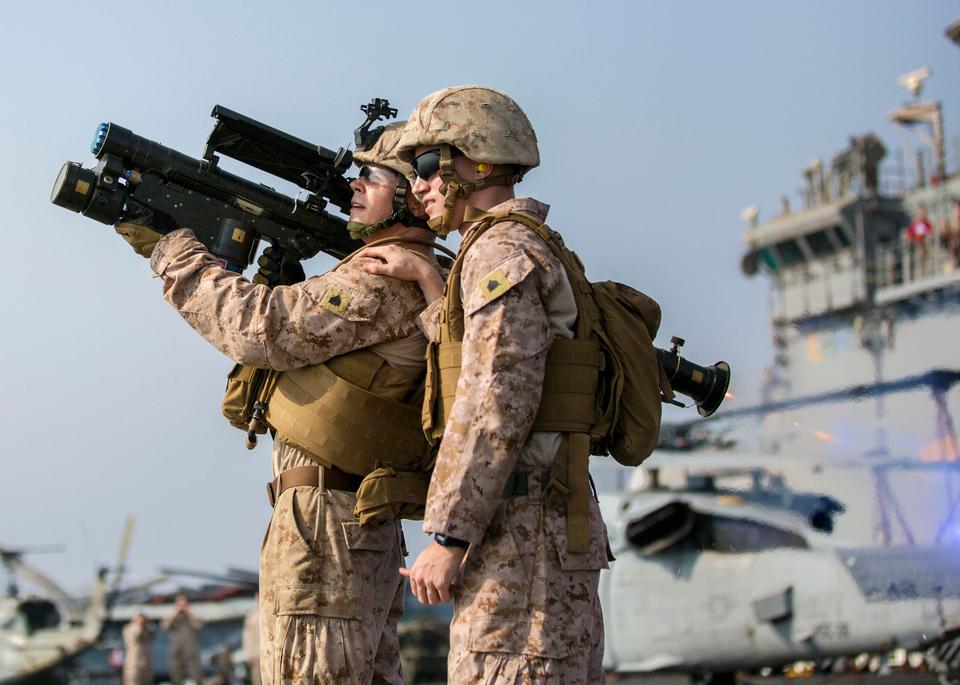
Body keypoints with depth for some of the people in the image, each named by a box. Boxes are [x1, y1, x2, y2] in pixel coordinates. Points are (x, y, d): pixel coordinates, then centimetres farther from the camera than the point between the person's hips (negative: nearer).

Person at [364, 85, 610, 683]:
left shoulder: (501, 250, -9)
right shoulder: (540, 254, 22)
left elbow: (500, 402, -18)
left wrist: (447, 538, -18)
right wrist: (427, 285, 9)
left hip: (518, 535, -10)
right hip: (561, 536, 10)